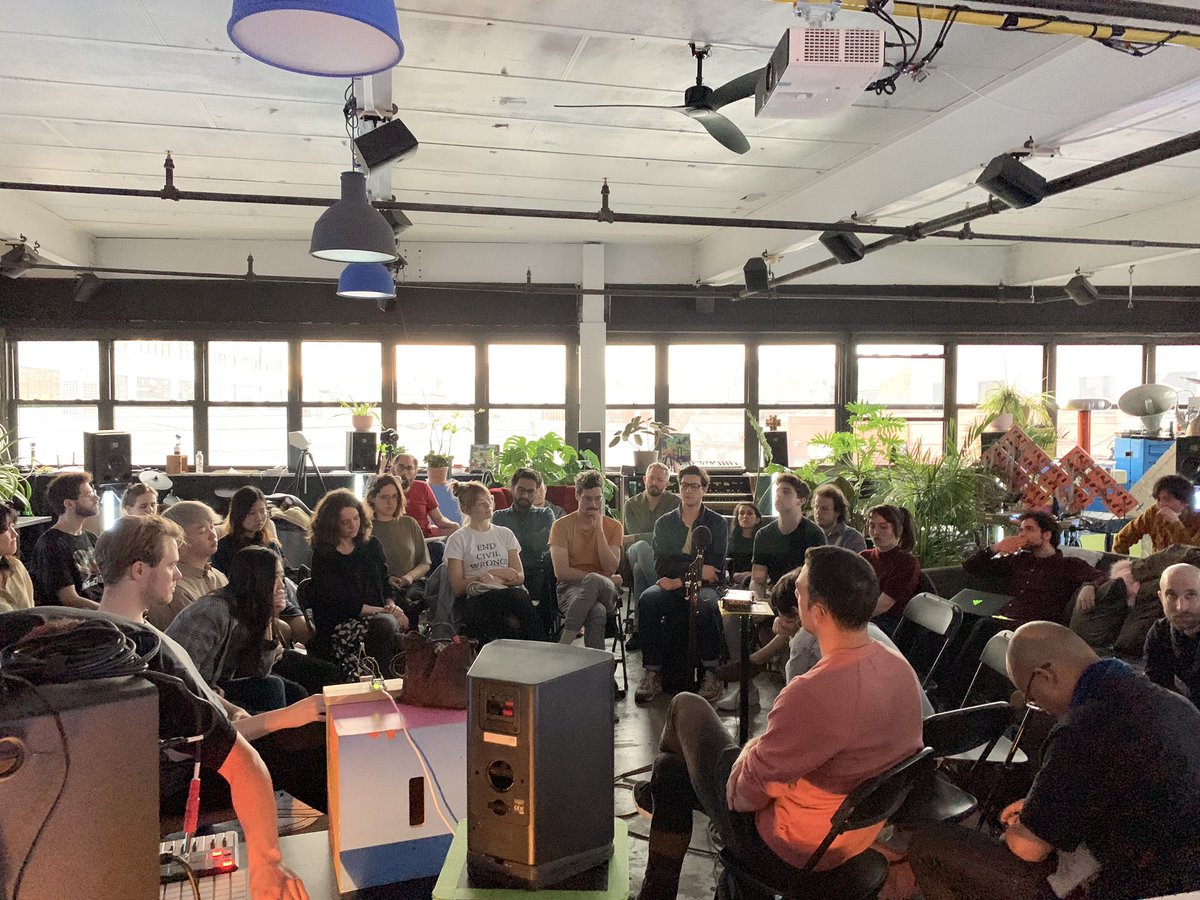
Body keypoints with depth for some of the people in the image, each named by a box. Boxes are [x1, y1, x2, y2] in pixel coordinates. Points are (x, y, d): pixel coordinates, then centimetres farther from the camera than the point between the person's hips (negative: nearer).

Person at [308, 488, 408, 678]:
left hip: (381, 618, 4)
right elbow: (342, 604, -6)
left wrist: (391, 605, -2)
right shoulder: (323, 557, 1)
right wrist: (385, 611, -9)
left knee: (387, 625, -33)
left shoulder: (371, 546, 17)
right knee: (383, 625, -36)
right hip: (339, 626, -4)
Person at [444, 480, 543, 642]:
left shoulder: (505, 534, 23)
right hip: (477, 598, -3)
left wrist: (495, 578, -8)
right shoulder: (457, 540, 13)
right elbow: (457, 587, 5)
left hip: (509, 592, 3)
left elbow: (519, 577, 13)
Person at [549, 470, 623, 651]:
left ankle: (564, 641, -38)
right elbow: (561, 572, -4)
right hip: (571, 587, -1)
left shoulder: (613, 526, 13)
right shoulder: (561, 525, 7)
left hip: (605, 589, 2)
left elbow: (610, 569, -2)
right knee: (597, 611, -40)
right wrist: (599, 577, -8)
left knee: (593, 580, -40)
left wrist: (599, 528, -5)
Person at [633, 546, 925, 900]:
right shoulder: (902, 668, -11)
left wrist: (750, 750, -2)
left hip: (782, 853, -8)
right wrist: (764, 748, 10)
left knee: (686, 706, 13)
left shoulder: (813, 694, -39)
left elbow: (744, 794, -26)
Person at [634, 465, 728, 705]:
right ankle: (652, 674, -26)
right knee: (648, 599, -30)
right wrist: (696, 568, -13)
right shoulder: (664, 523, 12)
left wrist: (681, 579, -14)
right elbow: (660, 564, -1)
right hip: (672, 586, 2)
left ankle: (712, 674, -24)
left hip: (703, 585, -2)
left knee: (705, 603, -37)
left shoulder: (716, 523, 6)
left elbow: (715, 568, -5)